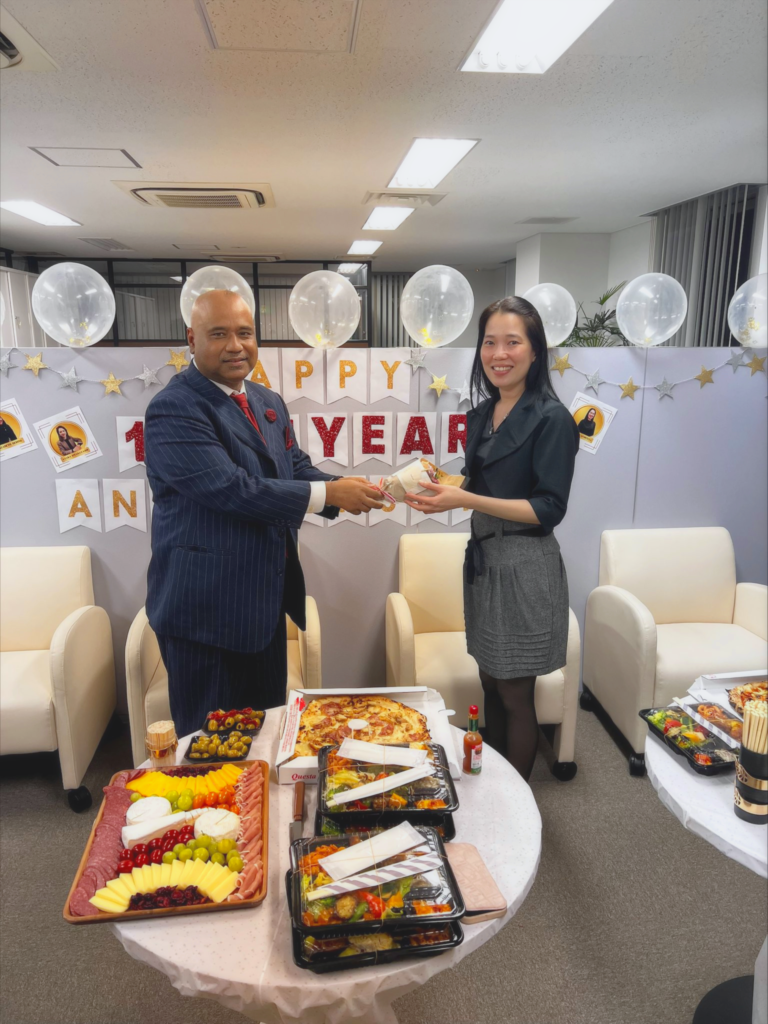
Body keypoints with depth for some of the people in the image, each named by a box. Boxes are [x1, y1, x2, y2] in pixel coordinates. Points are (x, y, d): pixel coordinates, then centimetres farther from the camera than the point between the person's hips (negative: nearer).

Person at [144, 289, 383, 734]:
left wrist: (347, 491, -9)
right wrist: (329, 493, -21)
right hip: (207, 606, -7)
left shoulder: (269, 403, 11)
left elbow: (296, 467, 12)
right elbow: (233, 490, -25)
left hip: (266, 597, 8)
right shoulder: (174, 409, -16)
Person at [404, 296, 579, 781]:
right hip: (483, 559, 7)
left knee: (515, 695, 6)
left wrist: (464, 500, -26)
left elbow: (549, 509, -18)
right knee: (491, 684, 17)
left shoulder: (552, 419, -14)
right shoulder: (482, 414, 8)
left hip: (526, 568, -7)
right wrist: (443, 486, -2)